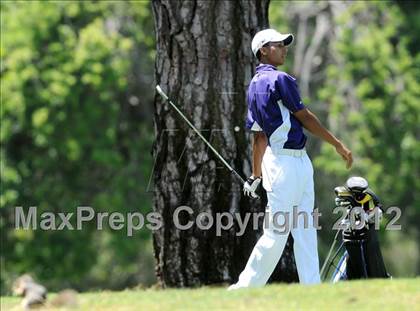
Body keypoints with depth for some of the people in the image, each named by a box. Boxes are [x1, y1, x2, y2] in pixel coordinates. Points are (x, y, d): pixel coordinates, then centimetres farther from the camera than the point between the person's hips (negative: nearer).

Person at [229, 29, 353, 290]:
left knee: (306, 232, 6)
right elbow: (306, 118, -8)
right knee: (276, 233, -7)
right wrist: (339, 145, 0)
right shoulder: (279, 80, -12)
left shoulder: (255, 85, 14)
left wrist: (256, 175, 22)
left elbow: (259, 136, 18)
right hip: (284, 164, -10)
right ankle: (245, 289, -1)